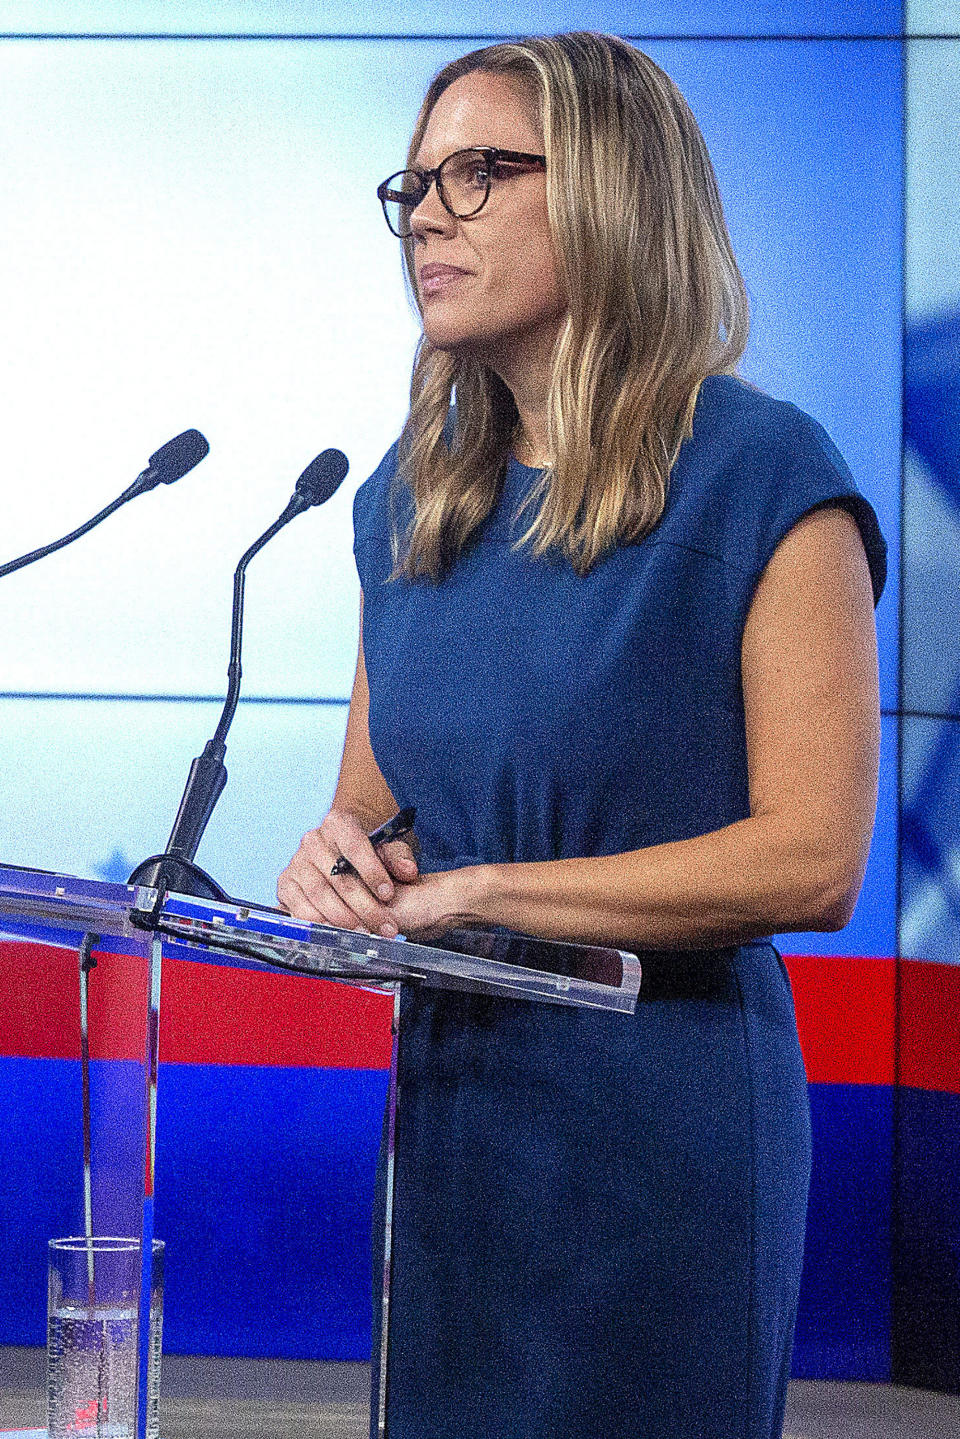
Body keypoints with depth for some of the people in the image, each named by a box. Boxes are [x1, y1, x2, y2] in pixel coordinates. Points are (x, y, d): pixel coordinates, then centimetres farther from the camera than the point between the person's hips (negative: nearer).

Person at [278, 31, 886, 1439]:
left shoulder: (765, 480, -10)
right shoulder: (414, 496, 11)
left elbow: (813, 860, -16)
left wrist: (481, 889, -17)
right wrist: (339, 853, -6)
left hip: (666, 1110, -6)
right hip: (446, 1098, 6)